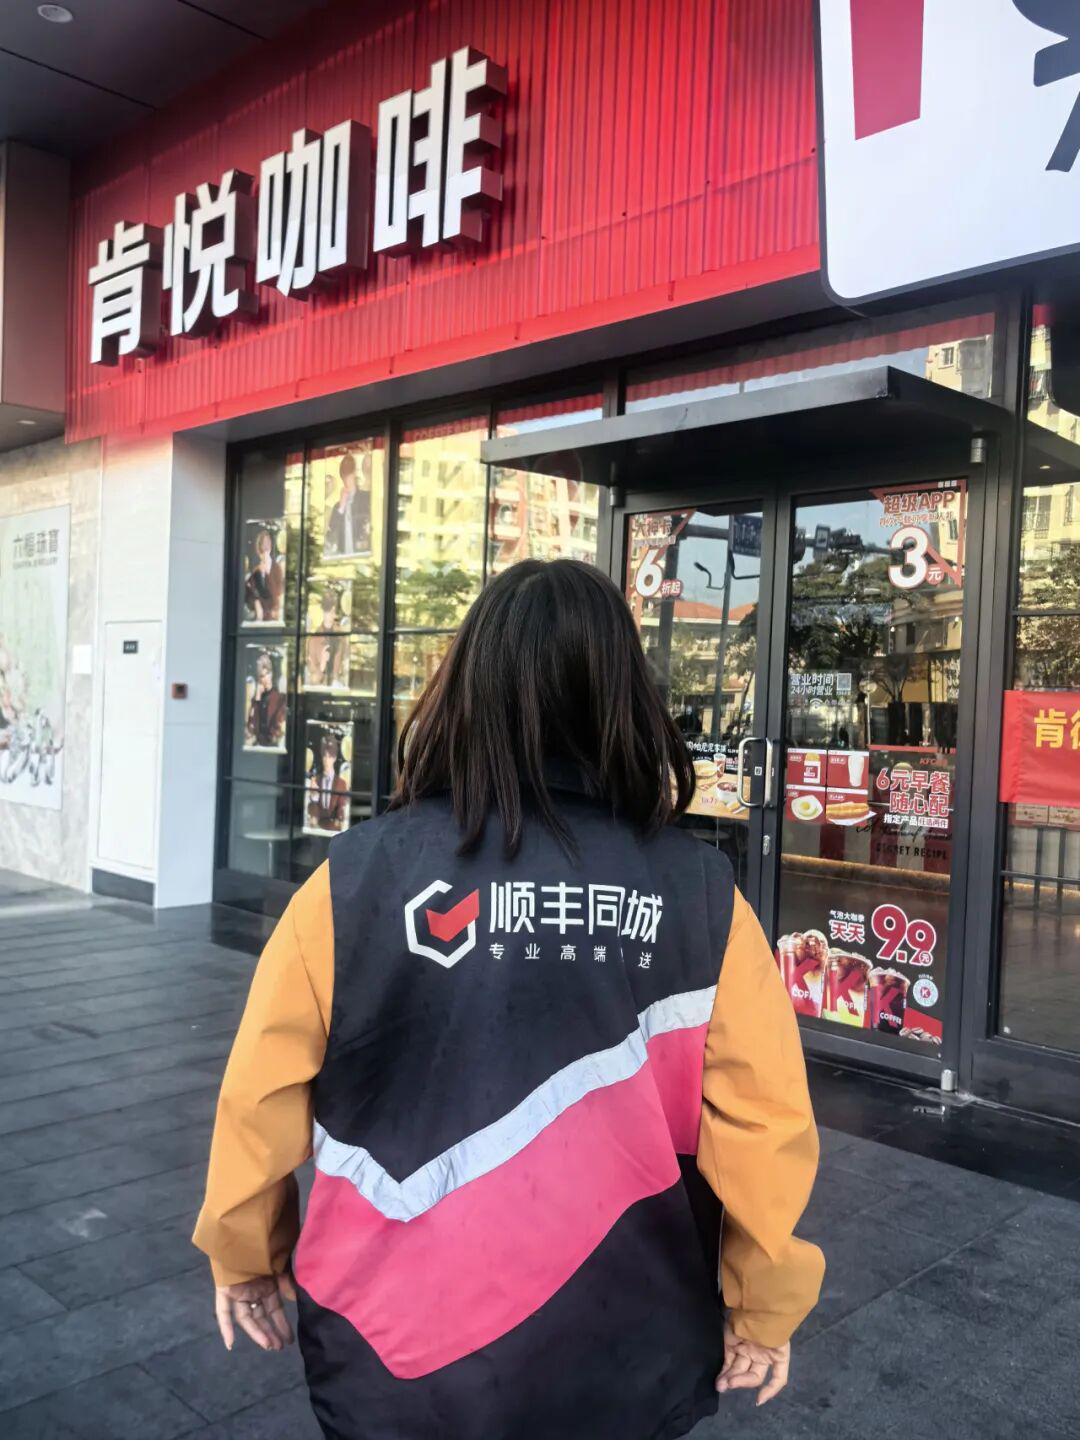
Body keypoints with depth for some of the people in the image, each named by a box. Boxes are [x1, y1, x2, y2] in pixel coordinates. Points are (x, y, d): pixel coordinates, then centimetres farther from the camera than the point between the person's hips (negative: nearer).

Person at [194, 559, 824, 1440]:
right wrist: (764, 1308, 7)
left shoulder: (356, 879, -16)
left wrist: (245, 1253, 10)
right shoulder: (703, 898, -15)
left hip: (392, 1356, 0)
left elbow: (262, 1101, -8)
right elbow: (765, 1127, -11)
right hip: (624, 1368, 1)